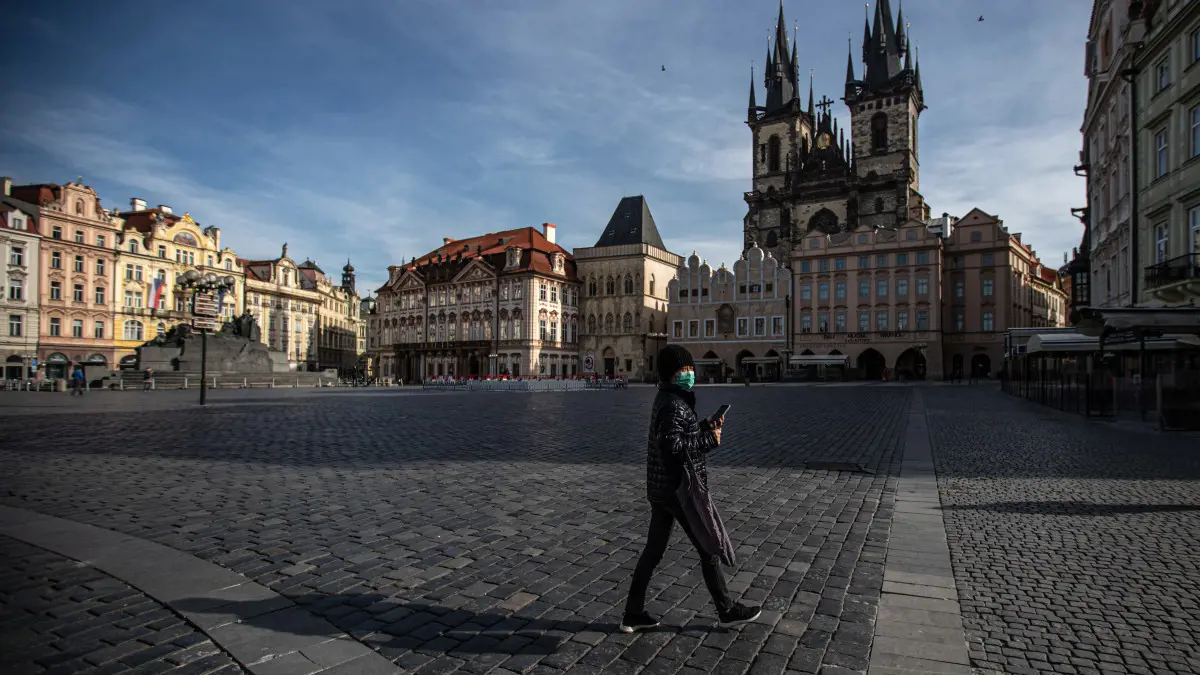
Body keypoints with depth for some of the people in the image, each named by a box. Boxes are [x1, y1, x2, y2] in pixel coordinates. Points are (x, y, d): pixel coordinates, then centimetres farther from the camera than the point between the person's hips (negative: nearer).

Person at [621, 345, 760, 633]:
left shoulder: (666, 399, 11)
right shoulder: (673, 404, -20)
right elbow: (672, 446, -29)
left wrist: (707, 426, 8)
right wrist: (710, 440, -20)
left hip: (659, 488, 9)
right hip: (680, 489, -9)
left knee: (653, 551, 14)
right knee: (710, 549, 8)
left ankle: (633, 614, 21)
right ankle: (727, 611, 25)